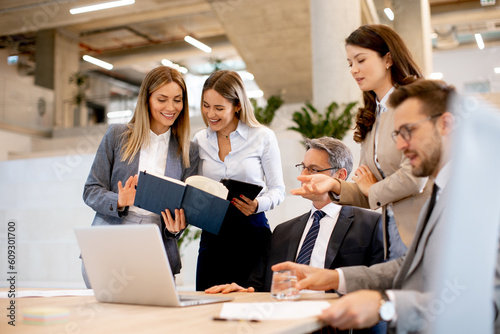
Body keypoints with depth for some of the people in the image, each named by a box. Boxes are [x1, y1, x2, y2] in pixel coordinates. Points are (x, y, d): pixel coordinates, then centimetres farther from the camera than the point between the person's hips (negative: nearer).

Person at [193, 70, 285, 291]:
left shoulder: (263, 137, -1)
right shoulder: (200, 140, 9)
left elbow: (278, 189, 2)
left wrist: (258, 205, -17)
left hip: (252, 230, -3)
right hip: (212, 232, 3)